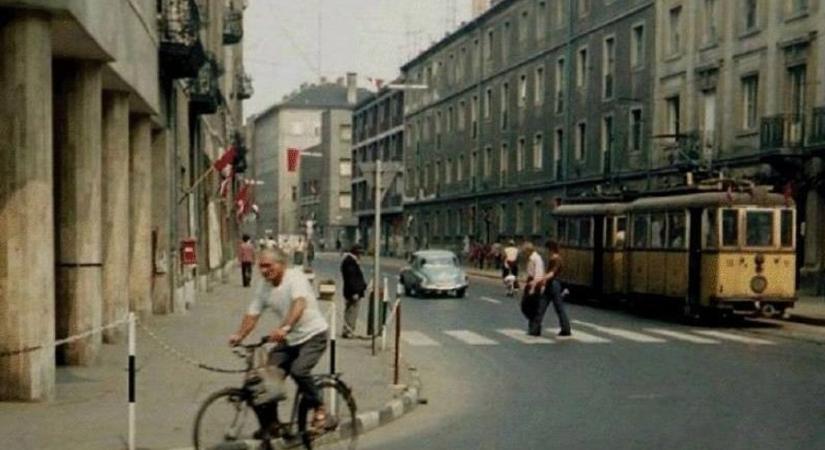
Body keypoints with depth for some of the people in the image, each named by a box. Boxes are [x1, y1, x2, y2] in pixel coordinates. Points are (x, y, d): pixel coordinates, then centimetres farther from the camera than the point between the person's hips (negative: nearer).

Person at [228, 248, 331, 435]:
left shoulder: (295, 277, -17)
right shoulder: (263, 288, 2)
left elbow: (299, 304, -35)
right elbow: (252, 315, -1)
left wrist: (284, 328, -50)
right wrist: (239, 335, -20)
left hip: (313, 335, -6)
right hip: (288, 340, 7)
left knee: (298, 370, -29)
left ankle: (320, 411, -8)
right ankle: (270, 426, 10)